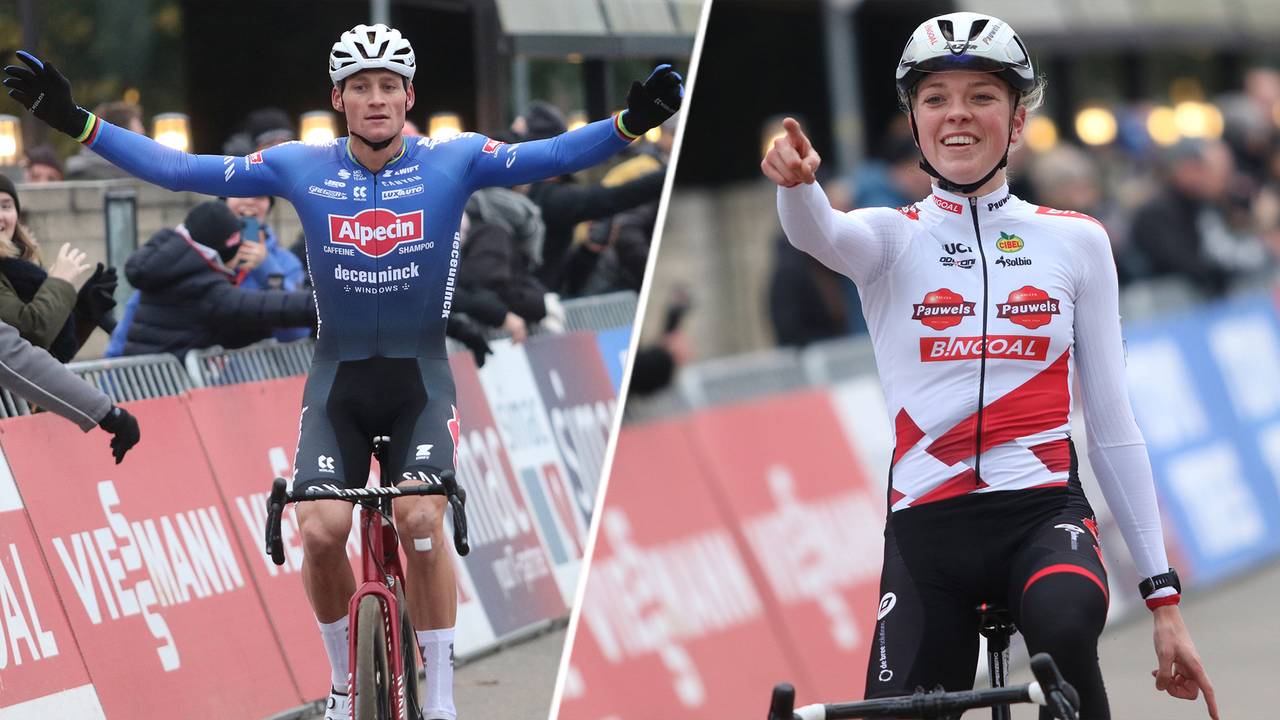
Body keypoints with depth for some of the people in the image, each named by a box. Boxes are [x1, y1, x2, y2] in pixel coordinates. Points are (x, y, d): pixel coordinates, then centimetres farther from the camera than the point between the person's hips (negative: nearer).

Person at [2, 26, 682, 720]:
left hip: (420, 378, -1)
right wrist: (76, 121, -14)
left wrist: (631, 122, -37)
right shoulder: (301, 167, -7)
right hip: (337, 378, 1)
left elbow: (551, 156, -20)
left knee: (422, 519, -21)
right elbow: (182, 170, -8)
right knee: (320, 529, -15)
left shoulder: (454, 160, -9)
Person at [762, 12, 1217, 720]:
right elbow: (820, 234, -20)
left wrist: (1163, 596, 5)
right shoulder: (892, 238, 5)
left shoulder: (1074, 241, 7)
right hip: (926, 529, 1)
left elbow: (1111, 422, 9)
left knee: (1064, 628, -34)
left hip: (1043, 511, -1)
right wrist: (795, 183, -46)